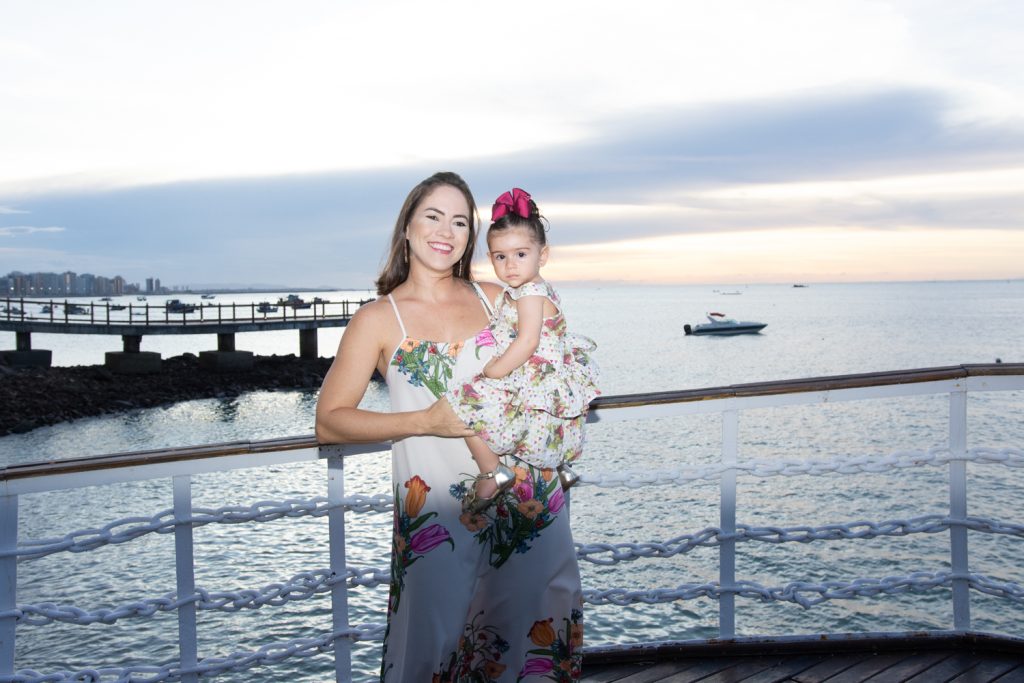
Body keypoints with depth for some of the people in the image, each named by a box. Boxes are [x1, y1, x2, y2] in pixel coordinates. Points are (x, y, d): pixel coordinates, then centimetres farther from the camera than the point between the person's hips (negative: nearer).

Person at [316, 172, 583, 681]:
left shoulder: (497, 299, 8)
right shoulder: (379, 319, -2)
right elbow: (329, 423, -7)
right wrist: (425, 421, -15)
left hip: (528, 503, 4)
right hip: (438, 516, -3)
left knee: (533, 639, 10)